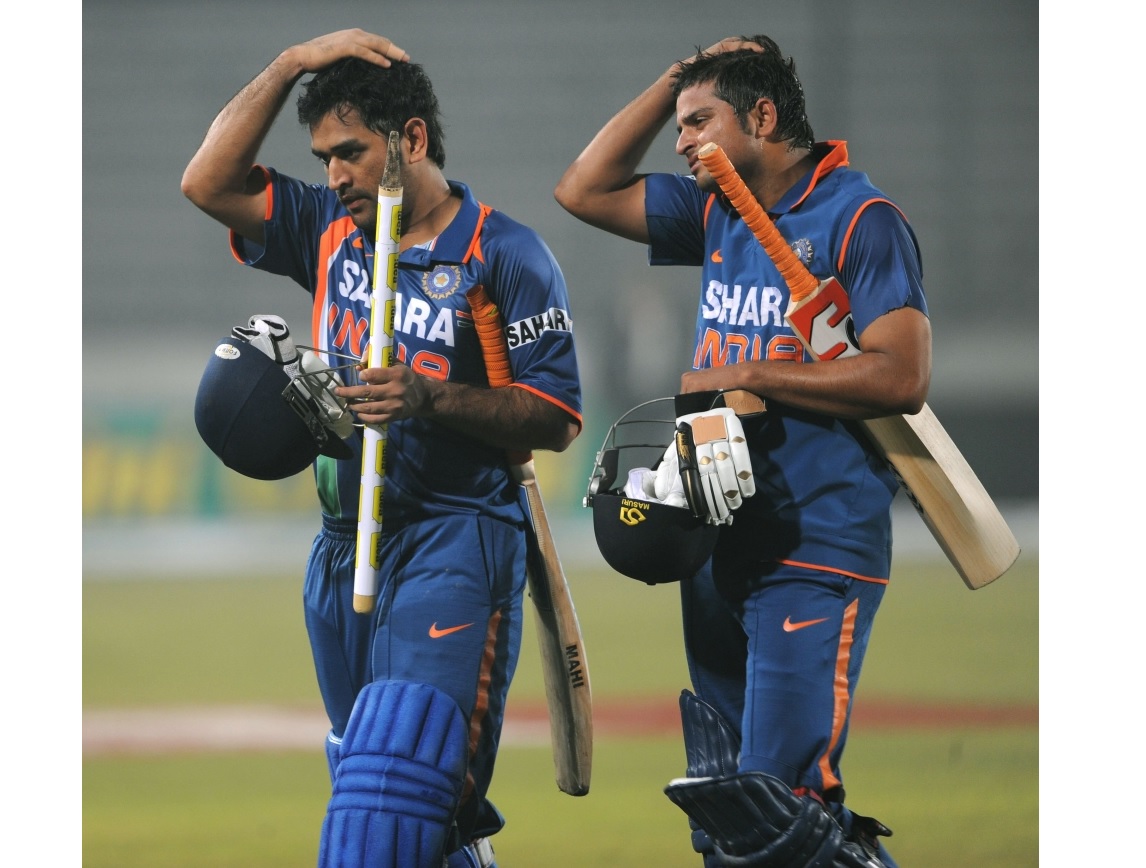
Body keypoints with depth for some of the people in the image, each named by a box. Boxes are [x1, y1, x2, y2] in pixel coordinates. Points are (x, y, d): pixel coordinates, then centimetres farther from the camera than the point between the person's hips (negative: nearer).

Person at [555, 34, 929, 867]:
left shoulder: (861, 220, -9)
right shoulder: (717, 212, 14)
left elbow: (901, 377, -18)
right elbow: (586, 191, 20)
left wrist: (744, 377, -14)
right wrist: (674, 79, 12)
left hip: (818, 555, -8)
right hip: (721, 542, 8)